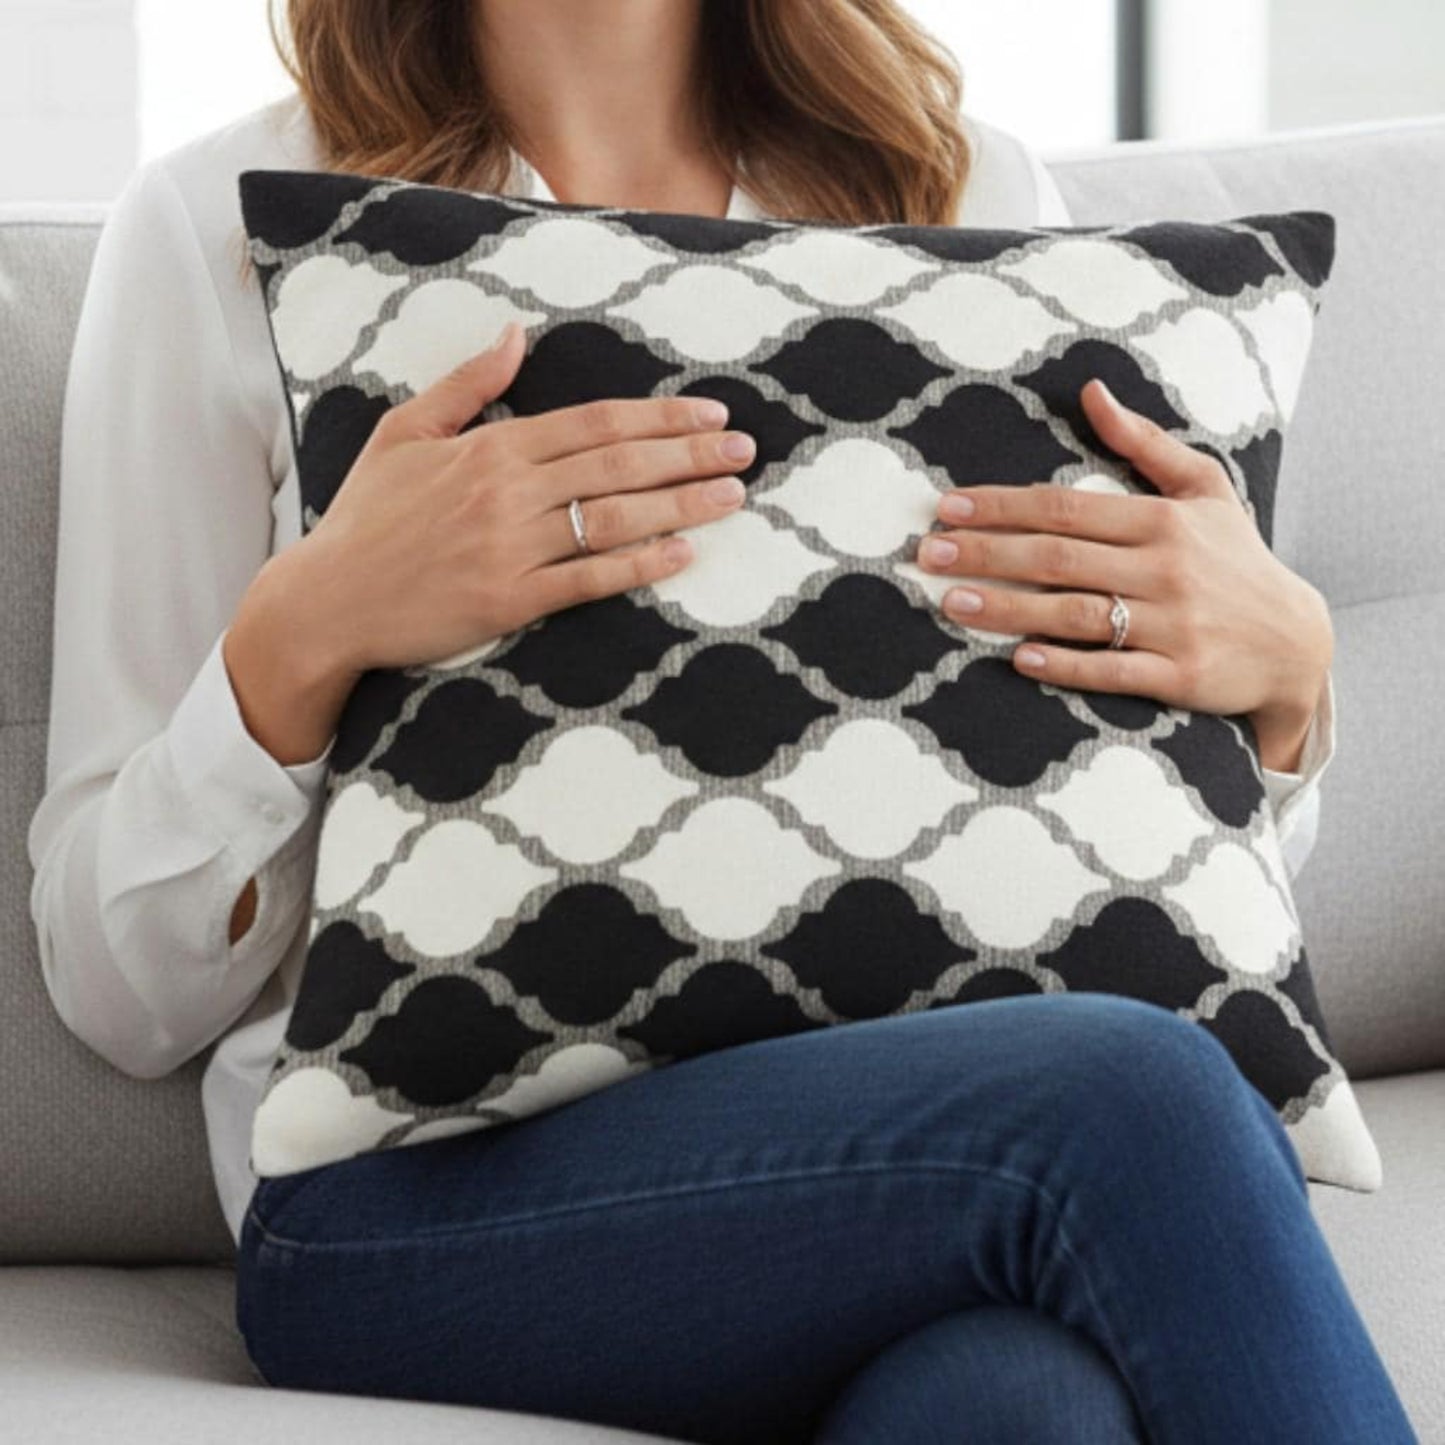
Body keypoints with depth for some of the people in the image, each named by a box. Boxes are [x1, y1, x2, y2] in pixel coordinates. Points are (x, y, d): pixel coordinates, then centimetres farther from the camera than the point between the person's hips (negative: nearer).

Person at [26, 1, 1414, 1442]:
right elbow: (120, 989, 4)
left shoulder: (979, 193, 16)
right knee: (1122, 1096, -30)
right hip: (426, 1187, -1)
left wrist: (1285, 668, -1)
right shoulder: (218, 227, 6)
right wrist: (299, 636, -13)